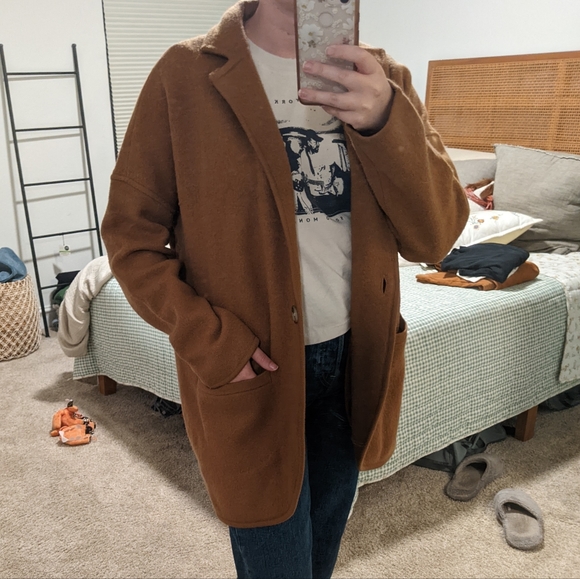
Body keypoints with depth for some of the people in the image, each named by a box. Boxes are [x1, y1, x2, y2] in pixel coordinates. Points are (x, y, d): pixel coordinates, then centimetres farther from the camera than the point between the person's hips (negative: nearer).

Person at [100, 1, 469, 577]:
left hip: (355, 360, 4)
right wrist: (209, 342, -16)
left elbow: (434, 237, -10)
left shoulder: (382, 79, -1)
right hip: (250, 370, -3)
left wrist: (384, 120, -26)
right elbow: (131, 232, -6)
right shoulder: (185, 74, -10)